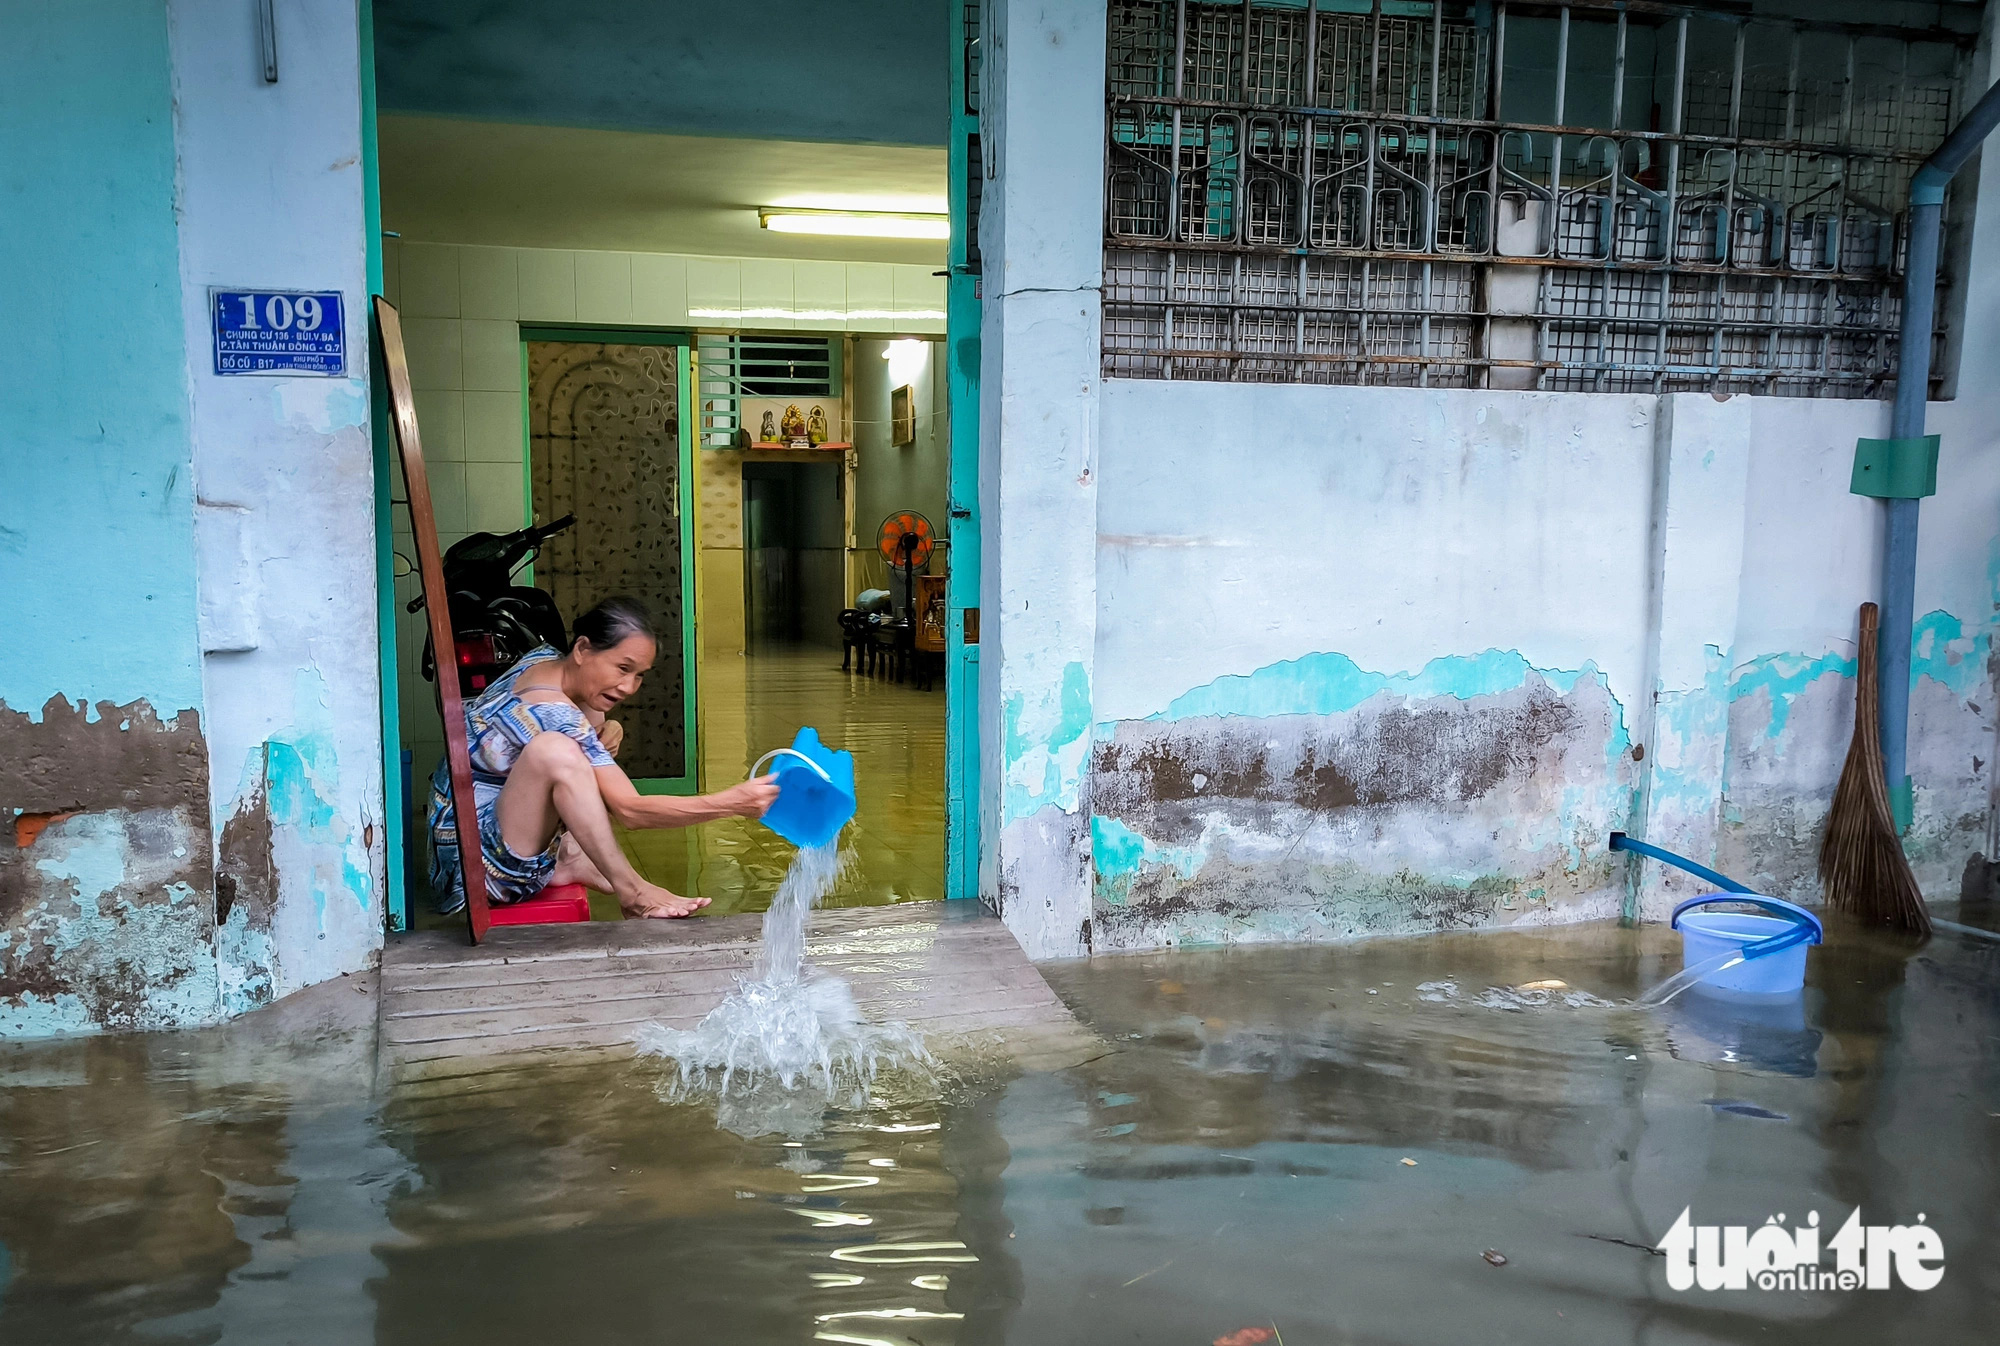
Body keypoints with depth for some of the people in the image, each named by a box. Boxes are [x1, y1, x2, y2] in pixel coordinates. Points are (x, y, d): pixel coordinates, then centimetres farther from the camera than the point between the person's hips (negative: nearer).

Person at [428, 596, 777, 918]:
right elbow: (630, 809, -29)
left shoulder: (545, 659, -2)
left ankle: (570, 857, -3)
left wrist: (602, 733, -6)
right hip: (480, 859, -10)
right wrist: (731, 804, -35)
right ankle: (631, 889, -21)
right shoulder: (552, 712, -27)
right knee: (554, 750, -35)